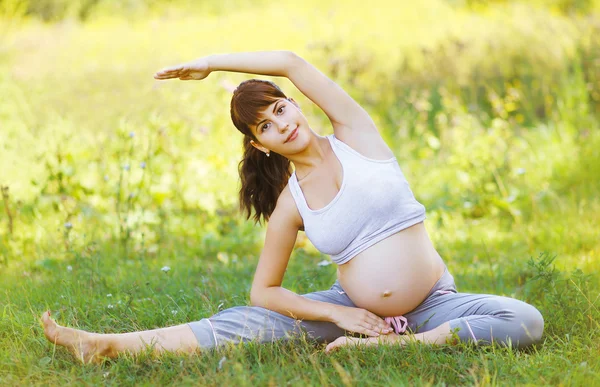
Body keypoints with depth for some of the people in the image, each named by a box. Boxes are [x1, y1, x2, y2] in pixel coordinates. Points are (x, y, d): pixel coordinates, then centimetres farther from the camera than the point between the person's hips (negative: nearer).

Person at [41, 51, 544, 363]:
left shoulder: (356, 135, -3)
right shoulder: (290, 204, 0)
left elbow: (291, 63, -12)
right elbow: (263, 291, 4)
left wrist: (210, 62, -4)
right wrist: (335, 314, -10)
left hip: (433, 305, -1)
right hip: (352, 307, 1)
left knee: (526, 321, -26)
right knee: (245, 324, -16)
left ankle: (401, 344, -30)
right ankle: (107, 346, -21)